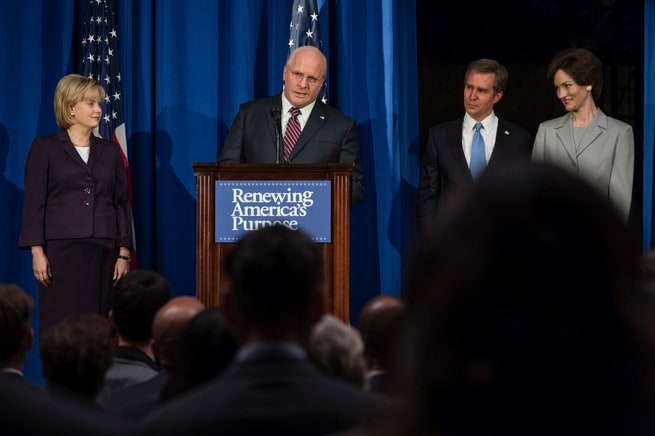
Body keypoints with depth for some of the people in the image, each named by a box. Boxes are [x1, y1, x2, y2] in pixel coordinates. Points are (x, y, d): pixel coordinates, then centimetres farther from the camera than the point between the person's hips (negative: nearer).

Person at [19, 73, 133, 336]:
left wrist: (124, 254, 4)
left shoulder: (110, 151, 13)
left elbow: (122, 204, 12)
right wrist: (37, 251, -10)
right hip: (61, 250, -3)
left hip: (103, 252, 3)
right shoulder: (45, 148, 3)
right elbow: (34, 203, -1)